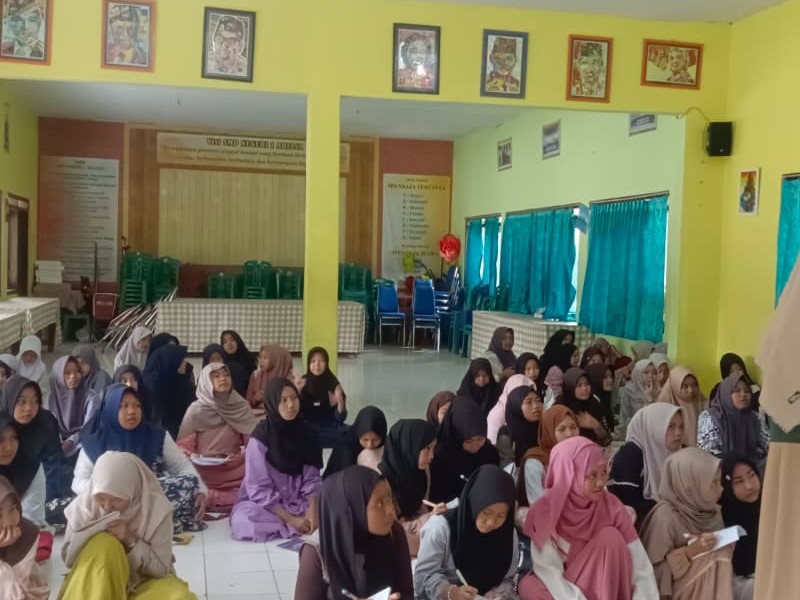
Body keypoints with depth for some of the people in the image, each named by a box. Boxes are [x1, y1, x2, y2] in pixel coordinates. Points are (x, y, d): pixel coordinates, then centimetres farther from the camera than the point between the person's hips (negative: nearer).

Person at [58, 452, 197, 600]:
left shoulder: (157, 508, -17)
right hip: (97, 582, 1)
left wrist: (130, 541, -28)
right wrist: (93, 533, -25)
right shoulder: (83, 505, -13)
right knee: (103, 545, -32)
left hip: (142, 581, -1)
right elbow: (67, 558, -6)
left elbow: (161, 569, -14)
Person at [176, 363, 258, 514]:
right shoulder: (196, 410, -5)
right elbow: (184, 446, 0)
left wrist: (241, 457, -13)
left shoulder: (241, 406, 3)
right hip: (205, 476, -2)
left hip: (235, 472, 2)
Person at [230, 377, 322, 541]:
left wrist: (312, 510, -21)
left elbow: (311, 477, -3)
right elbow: (259, 490, -16)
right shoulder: (260, 437, -16)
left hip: (298, 501, 3)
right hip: (265, 504, -3)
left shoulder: (305, 431, -4)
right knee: (242, 520, -35)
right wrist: (291, 519, -23)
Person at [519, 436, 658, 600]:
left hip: (604, 583, 1)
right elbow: (549, 571, -23)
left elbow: (640, 563, -18)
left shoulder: (611, 505, -15)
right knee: (529, 586, -33)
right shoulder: (545, 511, -20)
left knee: (610, 537, -26)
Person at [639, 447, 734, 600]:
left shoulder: (712, 511, 3)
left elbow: (721, 554, 15)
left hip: (714, 585, 5)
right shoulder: (665, 516, -16)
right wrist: (689, 552, -20)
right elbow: (654, 568, -15)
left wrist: (727, 544, -3)